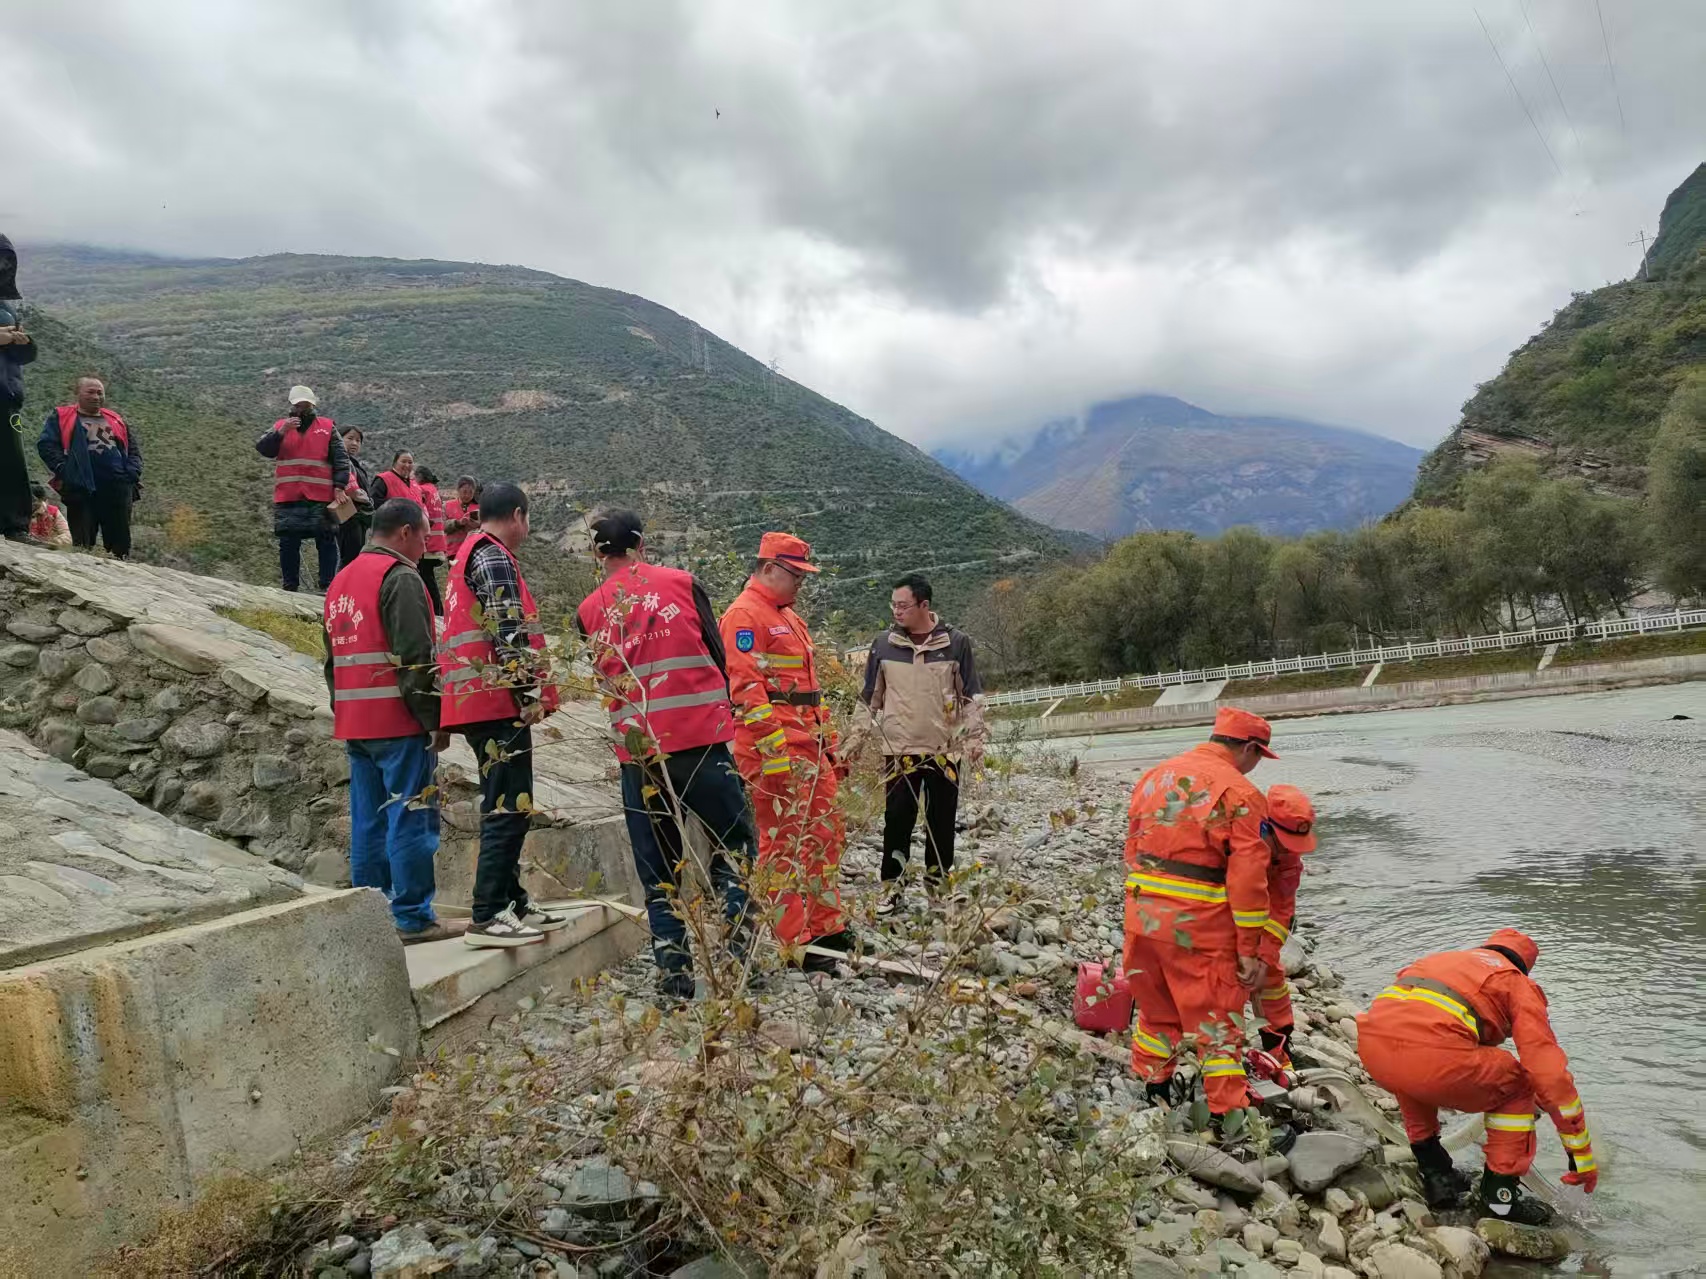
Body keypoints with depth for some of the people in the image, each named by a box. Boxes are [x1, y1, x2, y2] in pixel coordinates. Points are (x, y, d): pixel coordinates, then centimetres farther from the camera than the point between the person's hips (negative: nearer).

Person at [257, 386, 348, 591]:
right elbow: (262, 448, 1)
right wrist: (281, 432, -14)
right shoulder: (280, 426, 15)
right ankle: (289, 587, 10)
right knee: (288, 543, 3)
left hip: (321, 497, -1)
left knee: (326, 542, -3)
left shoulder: (328, 427, 10)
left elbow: (341, 459, 5)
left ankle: (327, 586, 2)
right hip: (287, 497, 2)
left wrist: (340, 486, -7)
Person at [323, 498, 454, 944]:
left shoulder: (341, 580, 18)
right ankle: (412, 917, -1)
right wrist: (435, 719, -13)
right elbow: (415, 658, -17)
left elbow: (332, 659, 22)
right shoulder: (400, 578, -11)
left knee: (367, 822, 12)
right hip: (399, 723, -9)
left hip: (354, 724, 9)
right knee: (411, 820, -4)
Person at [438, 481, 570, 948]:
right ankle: (487, 917, -8)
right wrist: (531, 691, -18)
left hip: (478, 701, 10)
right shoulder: (494, 557, -9)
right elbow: (510, 631, -19)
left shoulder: (468, 556, 23)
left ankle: (512, 904, 21)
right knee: (508, 808, -9)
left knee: (506, 806, 15)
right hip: (500, 700, -10)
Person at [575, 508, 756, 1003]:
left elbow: (605, 680, 15)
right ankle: (736, 943, 2)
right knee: (734, 846, 12)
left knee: (659, 869, 11)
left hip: (637, 753, 2)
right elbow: (718, 655, 6)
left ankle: (674, 972, 9)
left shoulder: (589, 612, 7)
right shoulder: (683, 583, 2)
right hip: (701, 741, -2)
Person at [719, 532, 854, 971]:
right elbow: (746, 688, -18)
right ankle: (792, 946, 2)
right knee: (784, 844, -5)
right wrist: (774, 752, -23)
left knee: (825, 835, 14)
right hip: (775, 750, -10)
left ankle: (827, 929, 25)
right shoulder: (745, 616, -9)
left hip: (809, 747, 10)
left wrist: (829, 743, 23)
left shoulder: (789, 617, 22)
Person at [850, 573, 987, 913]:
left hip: (945, 750, 0)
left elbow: (972, 696, 4)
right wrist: (858, 738, 5)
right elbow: (869, 698, 10)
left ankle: (937, 885, 22)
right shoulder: (884, 645, 3)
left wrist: (974, 738, -3)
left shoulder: (956, 643, 0)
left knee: (942, 821, 7)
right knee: (897, 819, -1)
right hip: (899, 750, 0)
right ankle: (891, 887, 9)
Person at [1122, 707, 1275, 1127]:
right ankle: (1229, 1115, 12)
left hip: (1141, 915, 6)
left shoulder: (1153, 777, 11)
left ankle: (1151, 1093, 35)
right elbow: (1247, 879, -12)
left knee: (1157, 1010, 22)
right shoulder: (1240, 794, -9)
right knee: (1217, 1021, 7)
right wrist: (1249, 950, -7)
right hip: (1198, 926, -6)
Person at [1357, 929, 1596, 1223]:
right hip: (1433, 1053, -5)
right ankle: (1499, 1196, 22)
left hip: (1371, 1044, 6)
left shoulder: (1441, 959, 39)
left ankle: (1436, 1176, 34)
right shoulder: (1517, 984, 23)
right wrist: (1582, 1154, 28)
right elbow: (1552, 1074, 17)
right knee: (1516, 1086, 24)